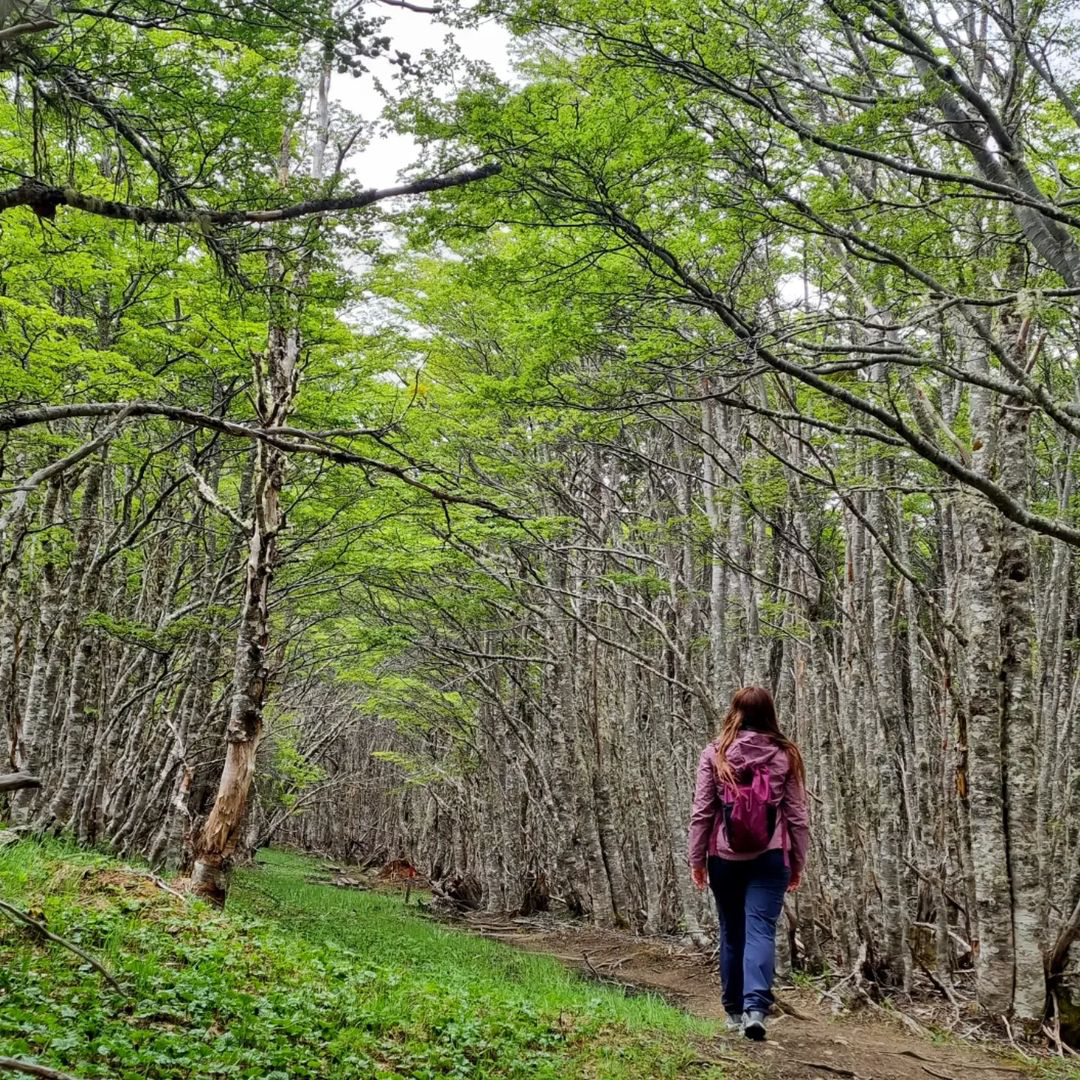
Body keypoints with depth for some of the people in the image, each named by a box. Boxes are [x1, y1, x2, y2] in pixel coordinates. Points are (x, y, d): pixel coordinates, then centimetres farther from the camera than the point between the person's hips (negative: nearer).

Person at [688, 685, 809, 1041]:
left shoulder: (715, 754, -2)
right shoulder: (785, 755, -1)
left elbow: (702, 812, -2)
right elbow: (796, 816, 2)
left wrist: (696, 858, 6)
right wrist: (797, 862, 11)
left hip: (725, 857, 1)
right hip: (769, 857, -1)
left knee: (732, 932, 13)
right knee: (761, 930, -2)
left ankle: (735, 1011, 23)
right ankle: (755, 1007, -18)